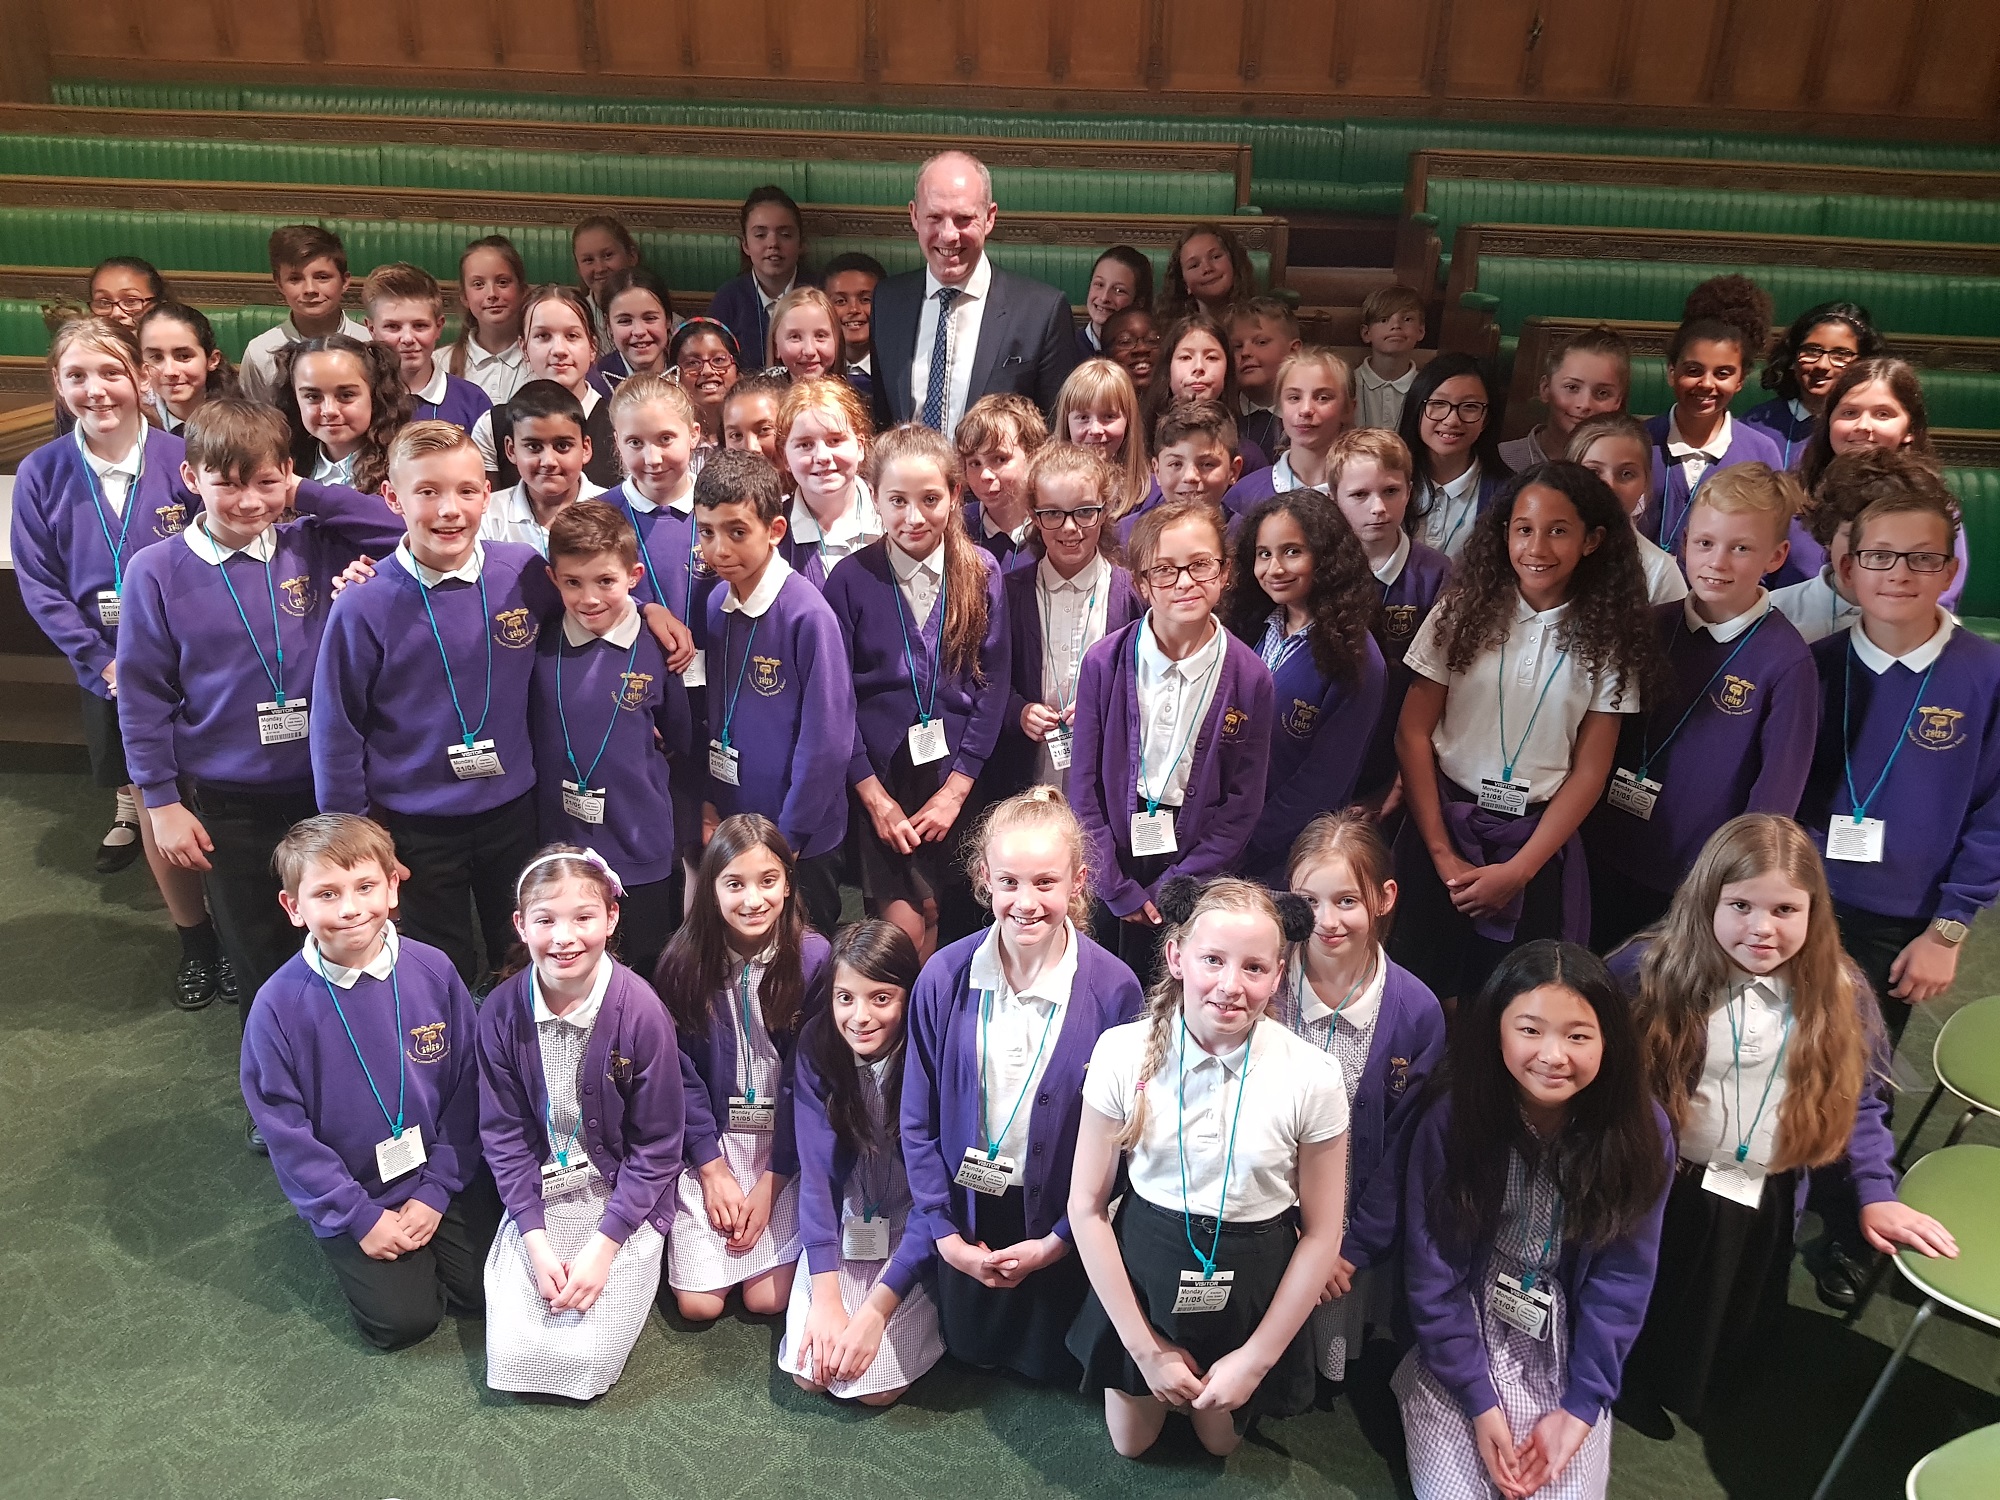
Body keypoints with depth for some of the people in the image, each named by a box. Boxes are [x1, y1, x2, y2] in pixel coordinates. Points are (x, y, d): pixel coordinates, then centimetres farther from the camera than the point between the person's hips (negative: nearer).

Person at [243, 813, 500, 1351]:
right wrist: (358, 1216, -11)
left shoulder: (433, 970, -13)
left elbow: (467, 1086, -5)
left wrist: (437, 1189, -8)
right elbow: (284, 1128, -11)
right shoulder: (279, 1005, -18)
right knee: (404, 1320, -6)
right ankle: (343, 1243, 22)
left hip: (444, 1177, 2)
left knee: (489, 1291, -3)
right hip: (350, 1194, -1)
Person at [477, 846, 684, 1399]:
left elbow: (657, 1146, -11)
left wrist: (602, 1246, -15)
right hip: (538, 1195, 3)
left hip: (623, 1195, -2)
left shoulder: (641, 1012, -19)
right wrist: (536, 1241, -10)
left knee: (591, 1359, -12)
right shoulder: (501, 1012, -11)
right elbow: (504, 1134, -3)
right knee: (512, 1350, -8)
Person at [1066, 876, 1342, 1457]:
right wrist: (1146, 1347, -10)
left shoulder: (1311, 1077, -21)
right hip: (1143, 1279, 1)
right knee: (1131, 1443, 23)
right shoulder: (1123, 1054, -20)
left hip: (1254, 1293, 0)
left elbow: (1321, 1233, -10)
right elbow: (1087, 1207, -11)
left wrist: (1257, 1358, -8)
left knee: (1221, 1441, 25)